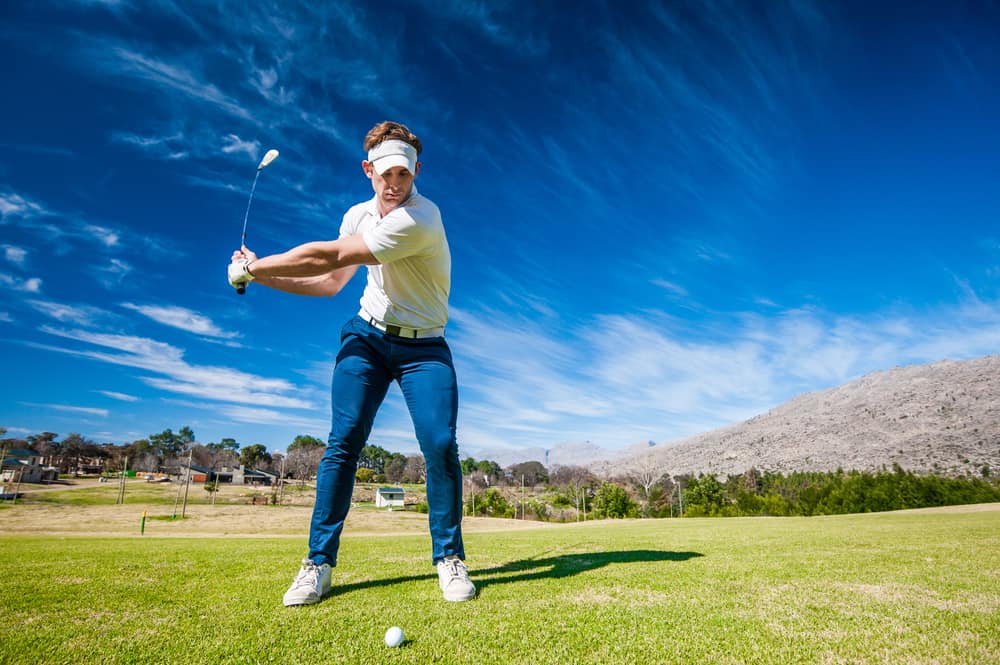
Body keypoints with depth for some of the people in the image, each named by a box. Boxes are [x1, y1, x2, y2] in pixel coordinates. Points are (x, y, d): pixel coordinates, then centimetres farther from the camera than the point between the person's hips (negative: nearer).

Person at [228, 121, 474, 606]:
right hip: (367, 337, 5)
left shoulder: (420, 218, -20)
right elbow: (330, 282, 15)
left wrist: (252, 265, -9)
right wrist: (260, 275, 7)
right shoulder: (357, 216, 6)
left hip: (423, 348, -4)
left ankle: (449, 558, 1)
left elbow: (326, 257, -20)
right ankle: (319, 562, 4)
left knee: (440, 444, -17)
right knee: (344, 440, -7)